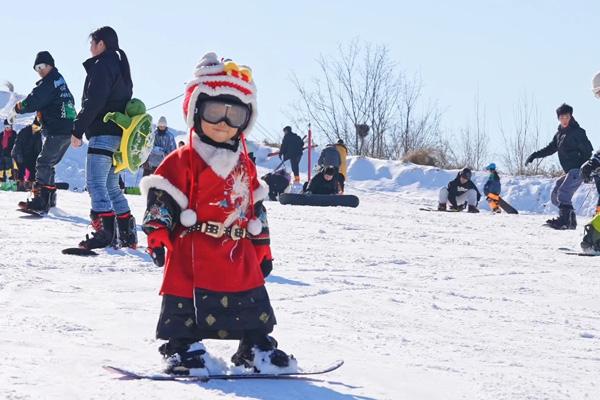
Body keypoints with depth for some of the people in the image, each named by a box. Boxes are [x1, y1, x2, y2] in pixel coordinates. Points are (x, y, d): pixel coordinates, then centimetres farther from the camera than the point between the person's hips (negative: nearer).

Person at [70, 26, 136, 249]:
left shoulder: (102, 66, -8)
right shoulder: (121, 66, 21)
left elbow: (93, 102, -18)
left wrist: (78, 130, -14)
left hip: (103, 134, -10)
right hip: (119, 135, 10)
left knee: (95, 184, -11)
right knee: (111, 186, 14)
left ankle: (105, 233, -19)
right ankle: (127, 234, 12)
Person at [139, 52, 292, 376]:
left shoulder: (244, 165, 14)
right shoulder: (184, 160, -6)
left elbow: (255, 209, 20)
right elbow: (162, 199, -9)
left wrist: (262, 249, 19)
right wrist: (157, 236, -19)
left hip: (239, 254, 5)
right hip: (193, 254, -5)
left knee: (252, 305, 10)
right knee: (187, 305, -5)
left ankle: (256, 345, 22)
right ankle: (183, 348, 5)